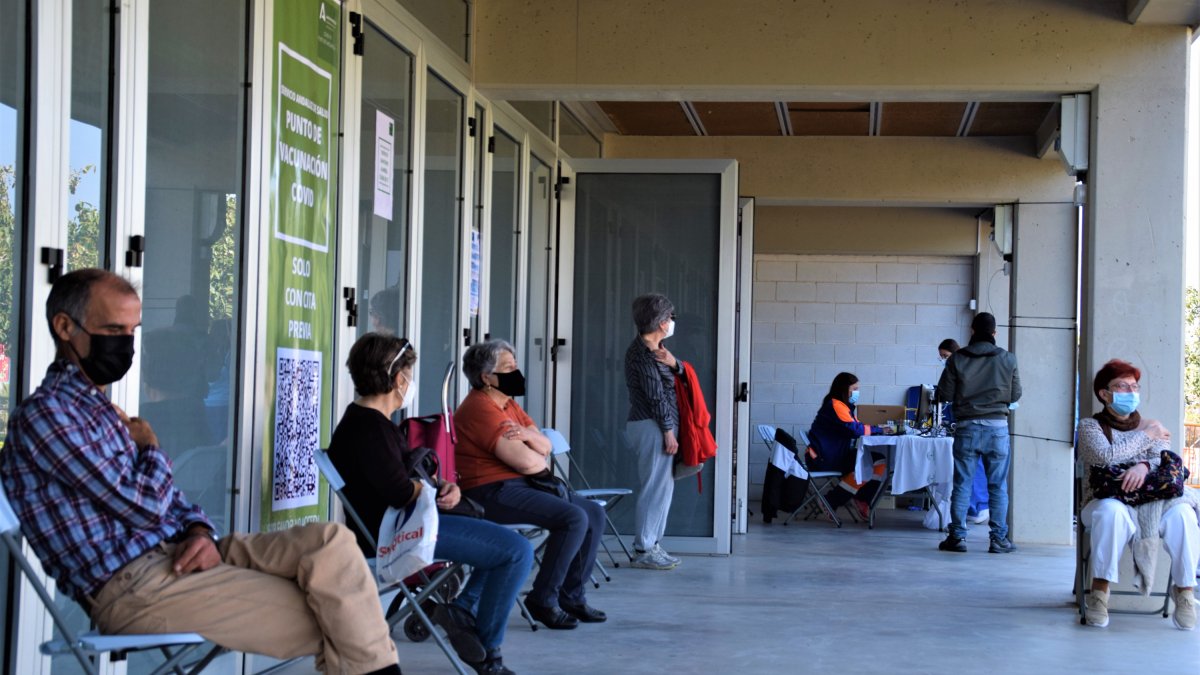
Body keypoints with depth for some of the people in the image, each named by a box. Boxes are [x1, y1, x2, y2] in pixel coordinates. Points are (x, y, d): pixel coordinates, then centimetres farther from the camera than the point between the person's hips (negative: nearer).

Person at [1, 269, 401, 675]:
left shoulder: (101, 407, 21)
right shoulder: (44, 415, -9)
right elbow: (143, 507, -16)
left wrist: (200, 532, -1)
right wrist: (150, 449, 5)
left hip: (174, 556, 9)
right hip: (134, 586, -9)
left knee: (331, 541, -10)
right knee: (321, 619, -17)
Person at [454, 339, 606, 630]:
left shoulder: (508, 403, 18)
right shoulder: (480, 408, -15)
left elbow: (545, 446, 9)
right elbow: (524, 460, -22)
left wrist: (530, 436, -15)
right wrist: (541, 460, 2)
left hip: (522, 485, 11)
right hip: (493, 492, -11)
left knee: (594, 513, 5)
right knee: (574, 518, -23)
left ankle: (572, 596, 10)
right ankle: (543, 599, -12)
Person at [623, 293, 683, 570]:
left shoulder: (654, 349, 16)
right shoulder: (643, 353, -15)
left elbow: (682, 374, 15)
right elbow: (655, 395, -17)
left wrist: (673, 363, -8)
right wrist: (669, 431, -18)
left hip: (656, 425, 10)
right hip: (652, 426, -10)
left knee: (663, 486, 14)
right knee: (655, 488, -9)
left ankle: (651, 544, 19)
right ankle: (643, 550, -6)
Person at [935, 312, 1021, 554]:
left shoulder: (957, 359, -4)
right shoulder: (1007, 359, -2)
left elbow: (944, 395, -3)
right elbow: (1016, 395, 4)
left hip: (967, 427, 0)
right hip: (997, 427, 0)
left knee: (962, 484, 6)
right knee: (998, 486, 5)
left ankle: (957, 536, 7)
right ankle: (998, 539, 6)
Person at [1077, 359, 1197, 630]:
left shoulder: (1152, 426, 20)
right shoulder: (1090, 425, 9)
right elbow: (1105, 457, -12)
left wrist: (1144, 466, -21)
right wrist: (1147, 436, -4)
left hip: (1151, 505, 3)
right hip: (1106, 503, -3)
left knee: (1182, 513, -31)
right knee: (1113, 511, -40)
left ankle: (1184, 589, -22)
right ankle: (1099, 591, -33)